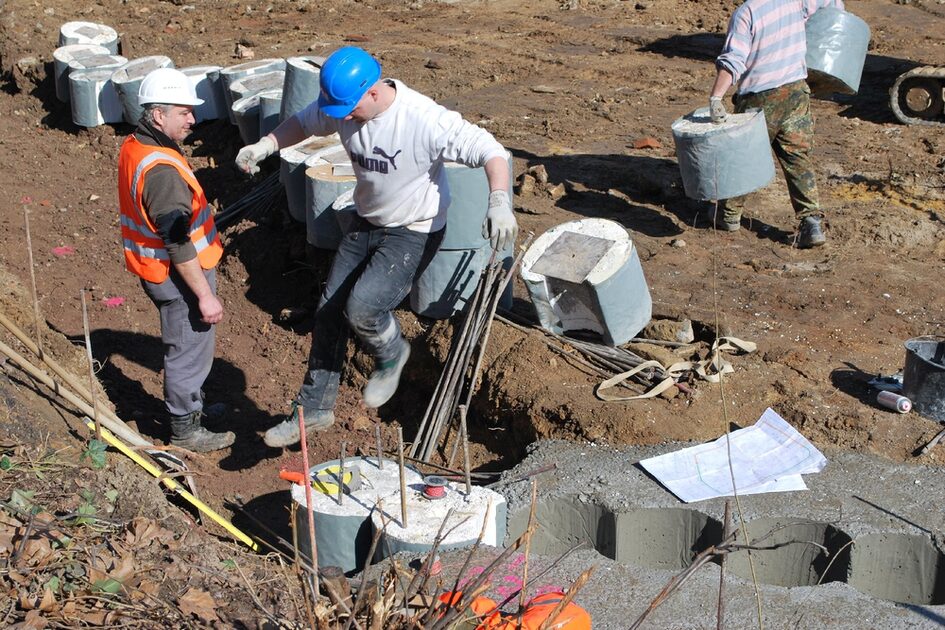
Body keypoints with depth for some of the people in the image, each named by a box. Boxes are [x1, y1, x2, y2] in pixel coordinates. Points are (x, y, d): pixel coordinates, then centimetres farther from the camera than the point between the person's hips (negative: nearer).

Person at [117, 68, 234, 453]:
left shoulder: (134, 147, 2)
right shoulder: (161, 171, -30)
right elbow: (178, 244, -28)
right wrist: (205, 295, -22)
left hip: (156, 271, 10)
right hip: (178, 276, -10)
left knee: (183, 346, 26)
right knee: (189, 351, 7)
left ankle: (190, 405, 45)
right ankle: (186, 430, 23)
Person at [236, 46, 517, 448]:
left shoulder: (425, 120, -31)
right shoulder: (340, 106, -10)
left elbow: (489, 151, -31)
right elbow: (303, 122, 10)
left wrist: (499, 201, -48)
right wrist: (264, 146, -7)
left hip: (414, 233, -7)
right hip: (366, 223, 7)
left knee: (361, 306, -24)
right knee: (329, 312, 9)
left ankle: (391, 354, 13)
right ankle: (314, 409, 25)